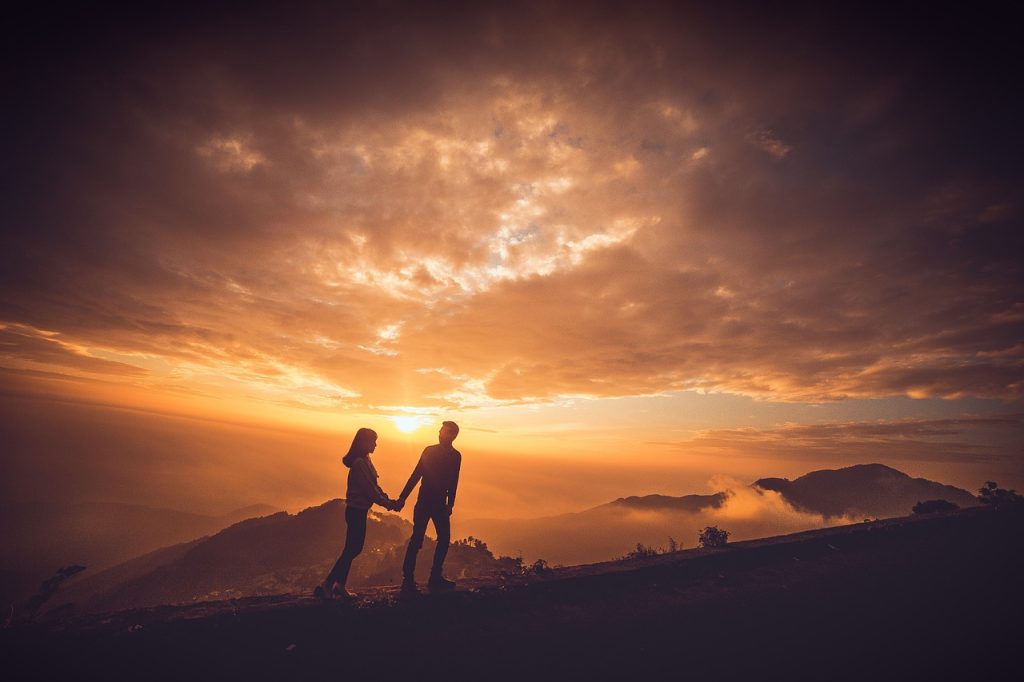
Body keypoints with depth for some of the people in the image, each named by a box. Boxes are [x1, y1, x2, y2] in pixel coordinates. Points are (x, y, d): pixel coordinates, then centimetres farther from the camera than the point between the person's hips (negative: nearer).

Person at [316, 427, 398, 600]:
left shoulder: (364, 461, 9)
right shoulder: (359, 463, -21)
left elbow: (374, 486, 11)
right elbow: (370, 490, -22)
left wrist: (388, 500, 2)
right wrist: (388, 504, -13)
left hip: (358, 510, 9)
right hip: (356, 511, -9)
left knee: (353, 548, 16)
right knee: (352, 549, 0)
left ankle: (340, 585, 27)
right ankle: (326, 585, 8)